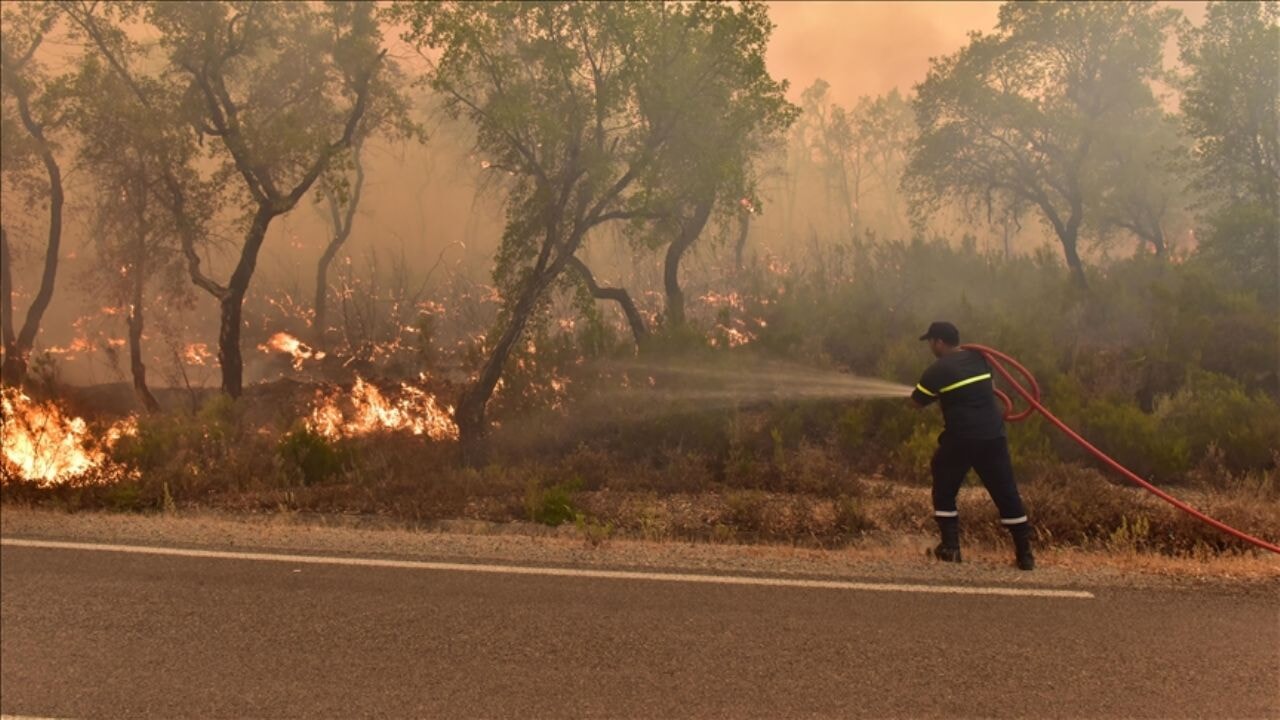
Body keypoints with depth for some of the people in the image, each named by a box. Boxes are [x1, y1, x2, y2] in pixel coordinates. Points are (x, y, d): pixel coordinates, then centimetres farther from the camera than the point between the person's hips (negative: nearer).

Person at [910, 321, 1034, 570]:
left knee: (944, 491, 15)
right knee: (1006, 493, 8)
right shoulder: (978, 358, 10)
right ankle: (1024, 553, 7)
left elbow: (916, 401, 1)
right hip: (993, 436, 5)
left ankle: (950, 547, 11)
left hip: (961, 439, -5)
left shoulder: (938, 370, -7)